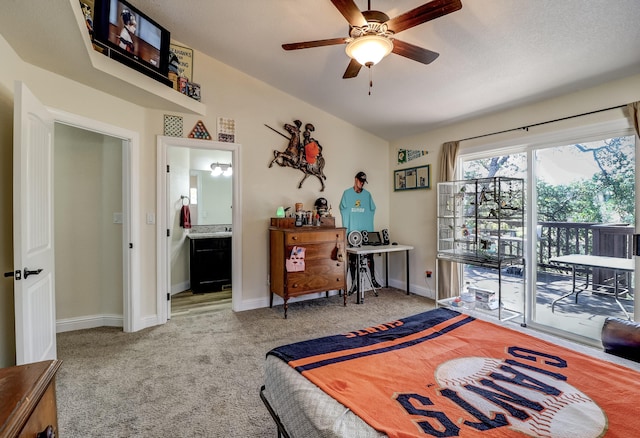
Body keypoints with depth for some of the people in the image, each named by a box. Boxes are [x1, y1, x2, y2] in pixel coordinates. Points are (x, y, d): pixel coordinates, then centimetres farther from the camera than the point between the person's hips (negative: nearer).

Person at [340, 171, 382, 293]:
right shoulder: (347, 193, 3)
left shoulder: (367, 194, 10)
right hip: (352, 231, -2)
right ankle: (353, 283, 11)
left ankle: (373, 279, 18)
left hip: (366, 231, 2)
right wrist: (346, 227, -8)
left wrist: (368, 222, -3)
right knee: (352, 257, 3)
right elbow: (343, 209, -1)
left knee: (370, 255, 4)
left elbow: (372, 209, 8)